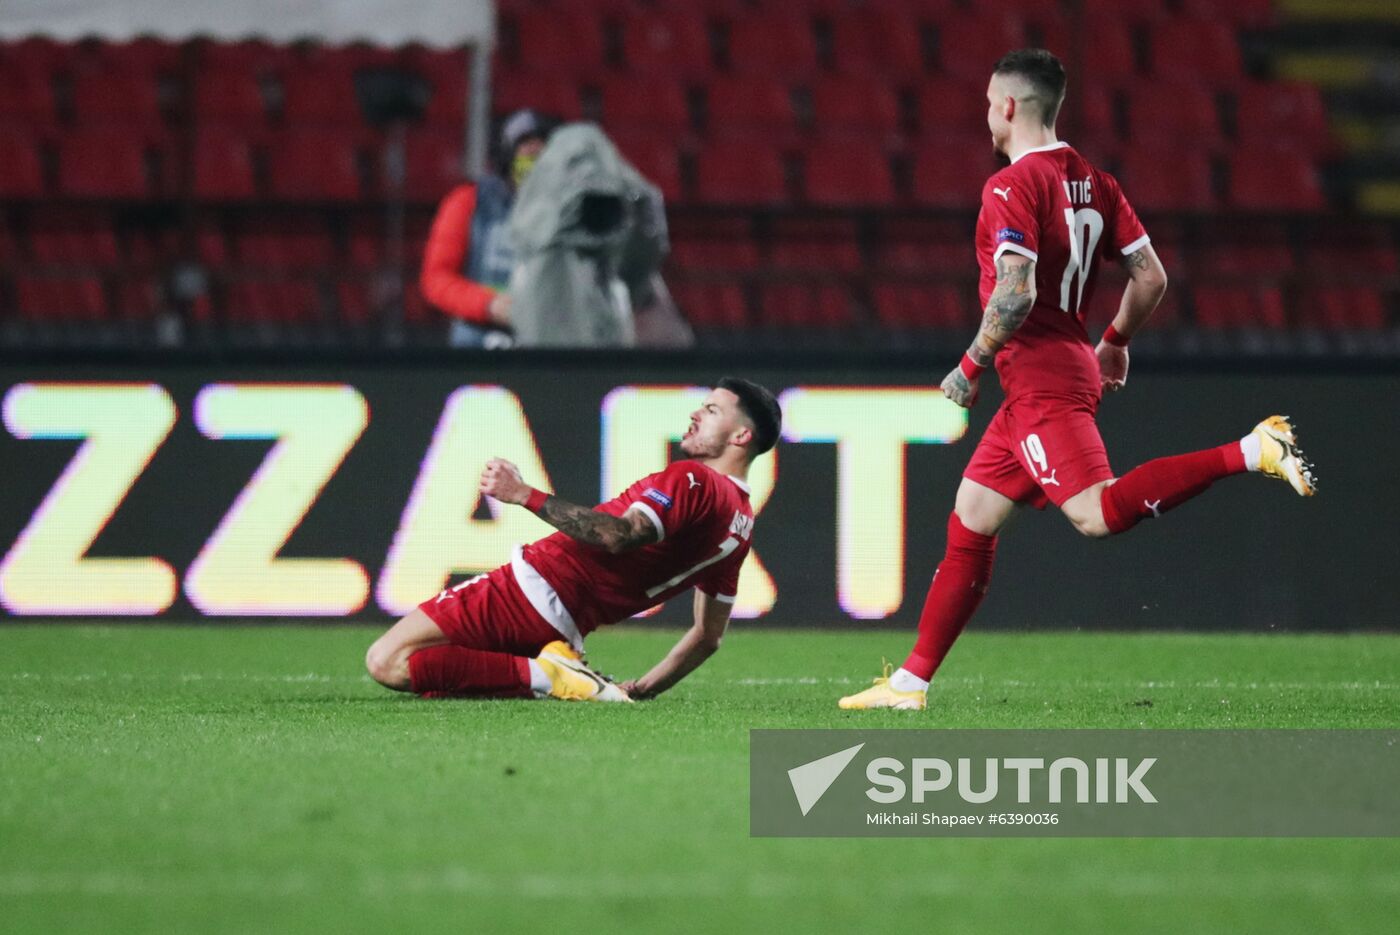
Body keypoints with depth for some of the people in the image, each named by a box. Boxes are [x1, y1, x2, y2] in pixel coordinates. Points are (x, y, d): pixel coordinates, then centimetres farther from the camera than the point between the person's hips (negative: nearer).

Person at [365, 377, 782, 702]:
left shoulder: (692, 479, -11)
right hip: (569, 628, 9)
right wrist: (640, 690, 28)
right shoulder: (742, 524, 17)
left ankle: (545, 676, -17)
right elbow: (709, 636, 22)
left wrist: (524, 494, -25)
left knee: (386, 662, -15)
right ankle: (559, 673, 6)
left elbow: (617, 535, -27)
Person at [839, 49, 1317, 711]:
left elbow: (1016, 294, -23)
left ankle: (1250, 453, -26)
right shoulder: (1093, 182, 12)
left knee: (1099, 513, -23)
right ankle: (910, 682, 14)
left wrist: (971, 366, -10)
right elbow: (1151, 277, 12)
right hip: (1072, 365, 10)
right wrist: (1115, 343, 28)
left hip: (1040, 377, -10)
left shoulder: (1013, 187, -12)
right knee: (969, 526, 12)